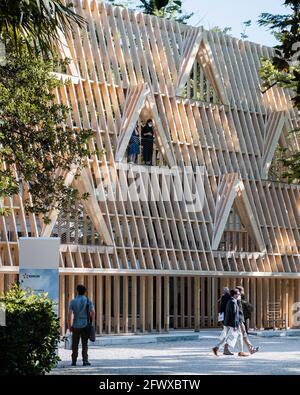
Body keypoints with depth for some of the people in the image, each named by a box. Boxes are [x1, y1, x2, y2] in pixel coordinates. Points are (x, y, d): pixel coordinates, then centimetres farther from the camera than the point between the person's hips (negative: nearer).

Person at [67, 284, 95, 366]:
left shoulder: (73, 301, 0)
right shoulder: (88, 301, 0)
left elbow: (69, 314, -6)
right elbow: (92, 312, -9)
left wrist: (69, 325, 1)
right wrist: (91, 321, 7)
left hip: (76, 326, 0)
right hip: (85, 325, 0)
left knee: (75, 344, 7)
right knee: (84, 344, 4)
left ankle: (74, 361, 8)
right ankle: (85, 361, 0)